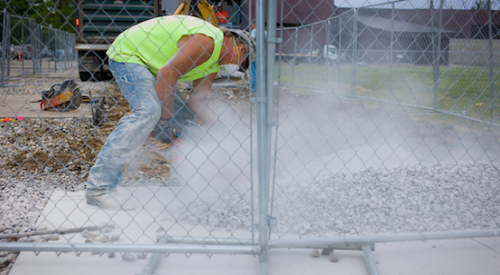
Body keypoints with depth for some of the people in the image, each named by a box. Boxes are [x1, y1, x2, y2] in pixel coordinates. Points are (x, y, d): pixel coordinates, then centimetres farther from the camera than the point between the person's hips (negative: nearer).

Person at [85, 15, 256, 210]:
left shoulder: (215, 61, 8)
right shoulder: (207, 40, -23)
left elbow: (196, 102, 4)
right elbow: (167, 73, -28)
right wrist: (165, 121, -25)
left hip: (148, 63, 11)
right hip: (127, 53, -11)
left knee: (183, 116, 12)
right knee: (147, 110, -29)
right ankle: (100, 187, -31)